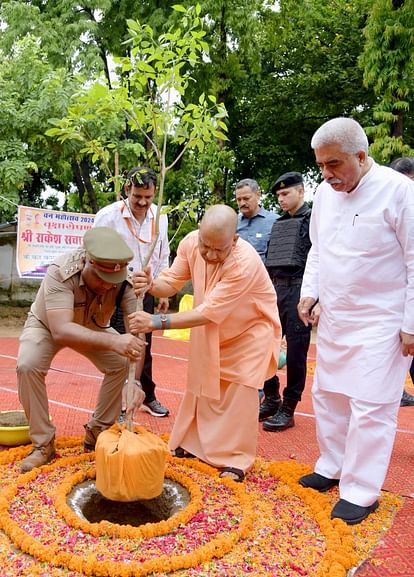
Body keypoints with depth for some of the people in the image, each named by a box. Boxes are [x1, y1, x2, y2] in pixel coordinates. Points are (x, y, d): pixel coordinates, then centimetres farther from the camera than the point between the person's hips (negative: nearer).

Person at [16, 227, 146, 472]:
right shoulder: (60, 272, -40)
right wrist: (113, 341, -64)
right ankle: (43, 443, -8)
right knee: (28, 366, -28)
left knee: (123, 365, -16)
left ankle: (98, 433, 4)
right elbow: (61, 331, -50)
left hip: (92, 326, 3)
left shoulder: (124, 280, -31)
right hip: (47, 325, -2)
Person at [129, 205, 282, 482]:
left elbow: (207, 313, -39)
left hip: (251, 327, -5)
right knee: (201, 383, 12)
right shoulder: (190, 243, -23)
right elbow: (172, 283, -13)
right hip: (211, 328, 6)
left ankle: (237, 458, 10)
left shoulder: (245, 262, -40)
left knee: (241, 390, -7)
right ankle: (192, 443, 29)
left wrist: (156, 322, -42)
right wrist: (151, 284, -37)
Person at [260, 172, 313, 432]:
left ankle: (288, 410, 11)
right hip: (275, 290, 7)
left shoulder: (314, 219, -1)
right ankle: (272, 400, 23)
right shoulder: (278, 223, 19)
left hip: (299, 290, -7)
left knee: (295, 352, 0)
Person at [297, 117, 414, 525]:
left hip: (380, 322, -7)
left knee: (371, 407, -2)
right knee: (327, 393, 15)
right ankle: (331, 467, 34)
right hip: (334, 317, 7)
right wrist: (310, 291, 6)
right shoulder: (325, 192, 5)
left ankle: (360, 492, 15)